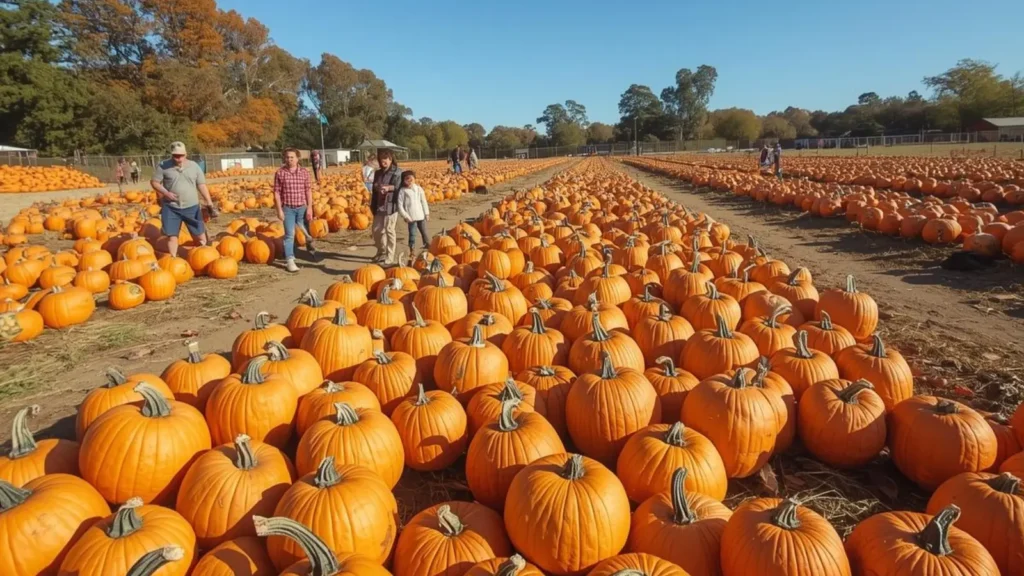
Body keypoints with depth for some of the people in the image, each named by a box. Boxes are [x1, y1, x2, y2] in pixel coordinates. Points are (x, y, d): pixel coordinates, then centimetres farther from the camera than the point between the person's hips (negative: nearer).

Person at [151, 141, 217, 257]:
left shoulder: (194, 166, 2)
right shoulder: (163, 166, -3)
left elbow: (202, 186, 4)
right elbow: (154, 182, 2)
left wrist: (210, 204, -3)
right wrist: (165, 192, -17)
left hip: (191, 206, 1)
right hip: (171, 207, -1)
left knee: (200, 234, 4)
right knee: (171, 235, 3)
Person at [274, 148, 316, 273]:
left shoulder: (304, 172, 1)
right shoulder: (280, 173, -3)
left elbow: (308, 191, 1)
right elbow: (277, 192, -3)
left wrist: (310, 208, -5)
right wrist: (279, 209, -8)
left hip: (302, 207, 2)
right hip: (288, 208, -2)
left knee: (308, 232, 13)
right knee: (289, 234, -3)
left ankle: (311, 248, 43)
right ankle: (289, 260, 0)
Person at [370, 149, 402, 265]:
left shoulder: (397, 172, -4)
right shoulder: (378, 173, 16)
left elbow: (398, 187, -18)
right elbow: (374, 190, 16)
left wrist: (389, 187, -36)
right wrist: (373, 206, 7)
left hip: (391, 205, -7)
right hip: (379, 206, 7)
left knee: (389, 231, -3)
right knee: (376, 230, 12)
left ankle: (389, 257, 4)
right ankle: (381, 252, 31)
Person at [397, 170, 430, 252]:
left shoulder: (418, 189, 4)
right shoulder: (402, 191, -5)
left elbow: (424, 201, 10)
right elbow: (400, 205, -6)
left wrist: (426, 213, 9)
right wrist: (405, 216, -11)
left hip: (421, 215, 4)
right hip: (411, 217, -4)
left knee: (424, 232, 15)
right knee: (412, 234, -4)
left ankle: (427, 245, 30)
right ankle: (411, 250, 3)